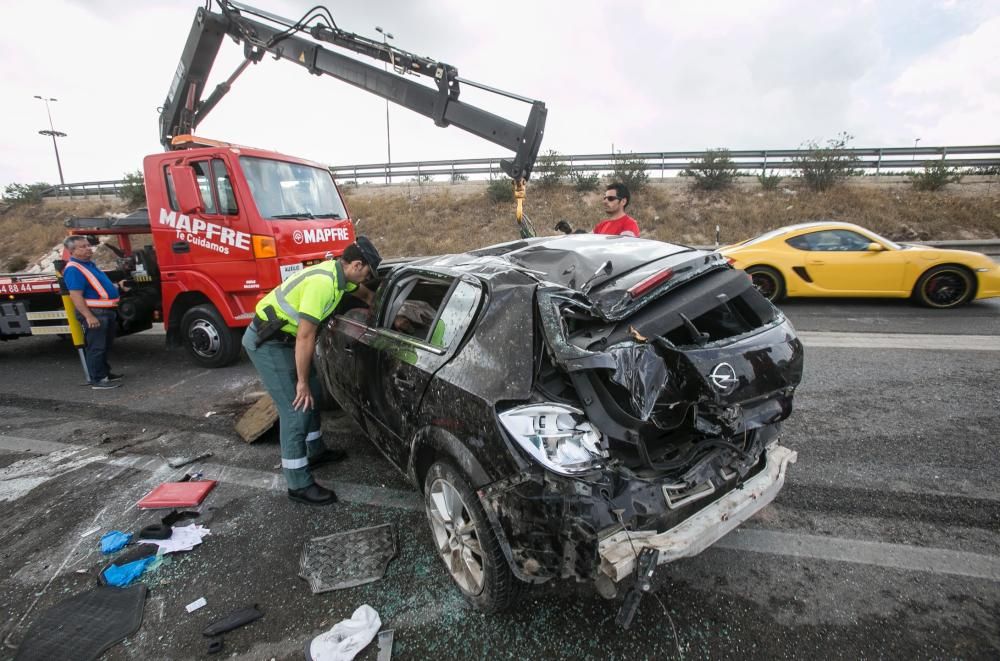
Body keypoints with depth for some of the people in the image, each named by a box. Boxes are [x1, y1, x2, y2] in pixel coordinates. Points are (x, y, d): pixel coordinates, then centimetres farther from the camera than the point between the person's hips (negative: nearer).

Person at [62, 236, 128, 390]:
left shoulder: (90, 264, 16)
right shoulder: (73, 269, -14)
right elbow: (76, 296, -21)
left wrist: (117, 286, 18)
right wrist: (89, 316, -26)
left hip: (107, 311, 10)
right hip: (94, 313, -10)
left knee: (106, 346, 19)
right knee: (96, 347, -4)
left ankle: (105, 372, 31)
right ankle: (97, 380, 2)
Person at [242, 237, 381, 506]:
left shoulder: (338, 273, 2)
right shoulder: (323, 283, -28)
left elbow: (365, 293, 25)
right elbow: (305, 336, -27)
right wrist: (302, 381, -19)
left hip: (283, 338, 10)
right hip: (266, 342, -10)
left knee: (313, 394, 17)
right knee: (296, 407, -9)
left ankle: (315, 451, 36)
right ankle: (299, 485, 2)